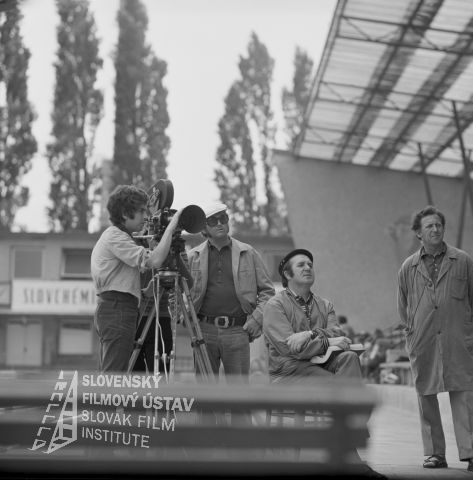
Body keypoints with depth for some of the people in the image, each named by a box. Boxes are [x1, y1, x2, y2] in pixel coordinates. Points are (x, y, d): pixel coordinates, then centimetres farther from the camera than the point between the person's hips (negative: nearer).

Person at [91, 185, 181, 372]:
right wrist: (170, 228, -14)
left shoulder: (113, 236, 20)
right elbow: (154, 260, -21)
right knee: (114, 375, -13)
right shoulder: (115, 237, -11)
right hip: (117, 309, -11)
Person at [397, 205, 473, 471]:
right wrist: (411, 333, 11)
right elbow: (403, 307, 17)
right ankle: (435, 453, 11)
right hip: (422, 341, 2)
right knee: (426, 396, 4)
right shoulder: (409, 267, 9)